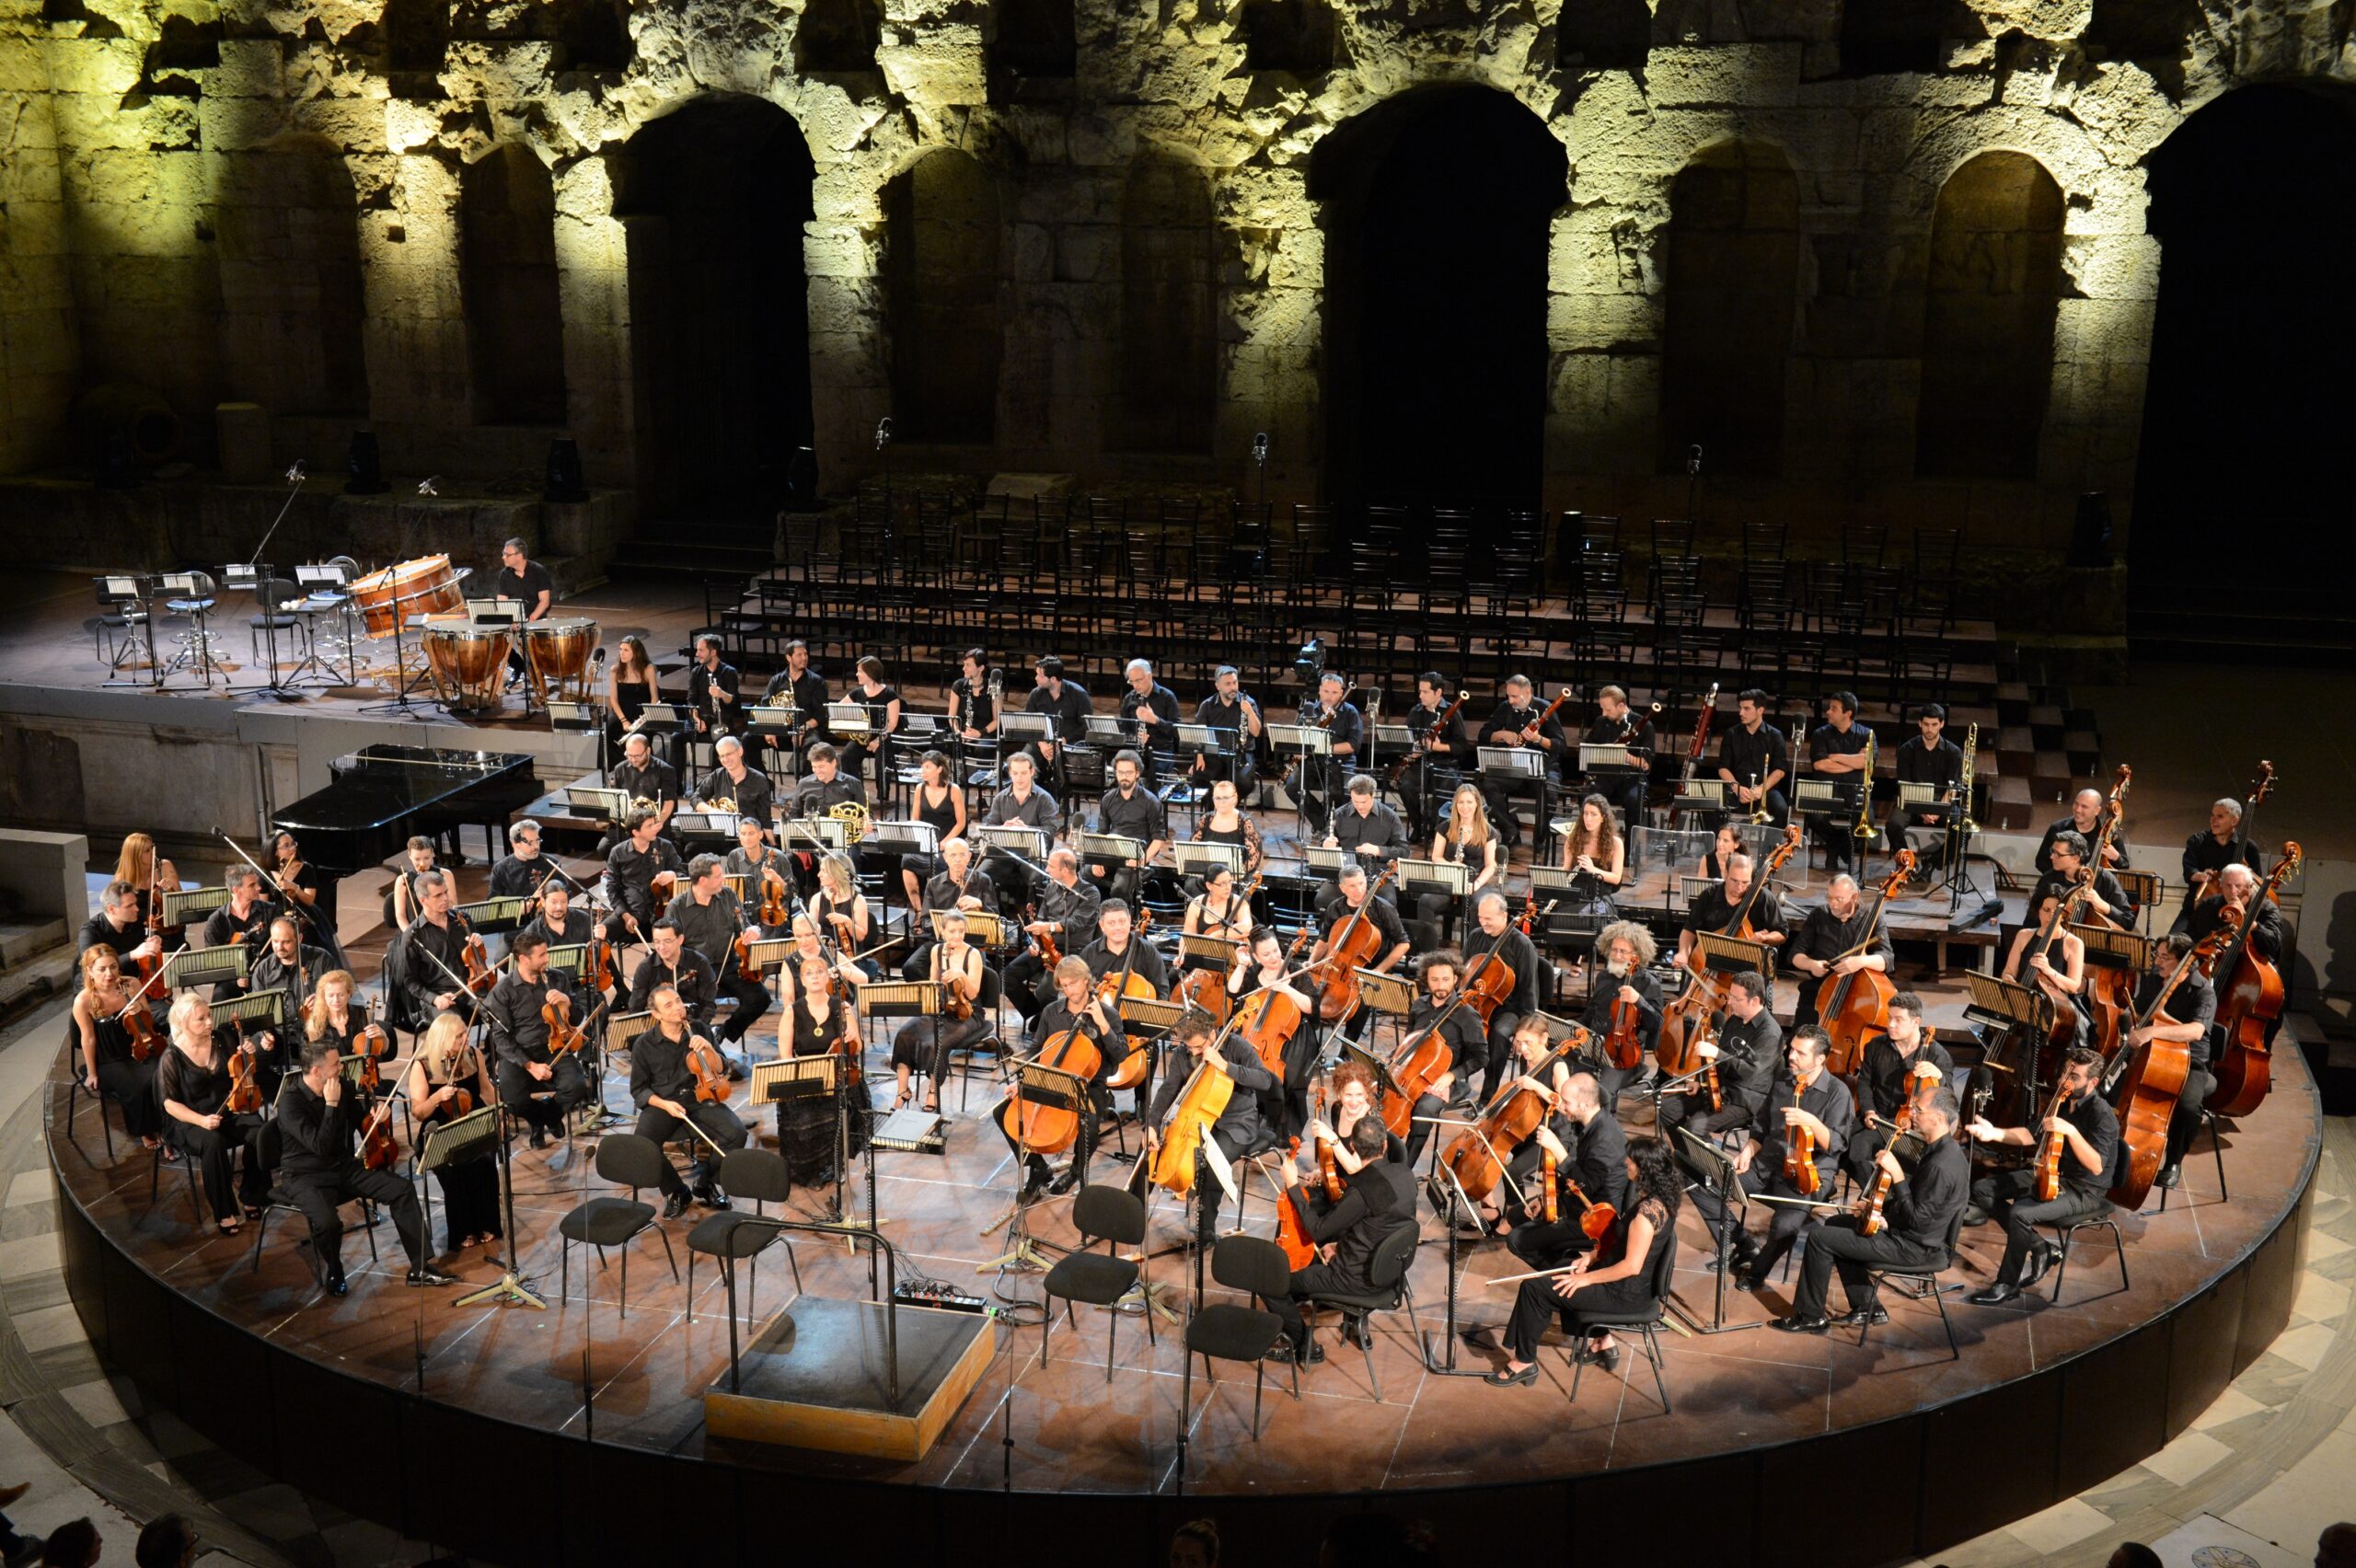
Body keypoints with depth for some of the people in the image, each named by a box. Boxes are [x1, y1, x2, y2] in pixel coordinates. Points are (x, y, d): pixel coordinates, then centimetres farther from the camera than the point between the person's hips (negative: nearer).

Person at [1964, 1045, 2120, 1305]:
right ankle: (2039, 1249, 5)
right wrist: (1995, 1133, -13)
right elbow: (2032, 1135, 4)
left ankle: (2007, 1285, -12)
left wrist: (2071, 1131, -43)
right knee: (1982, 1190, 1)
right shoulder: (2062, 1101, 2)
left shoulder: (2102, 1115, -22)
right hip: (2051, 1174, 9)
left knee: (2020, 1213, -32)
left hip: (2084, 1191, -9)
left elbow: (2096, 1167, -31)